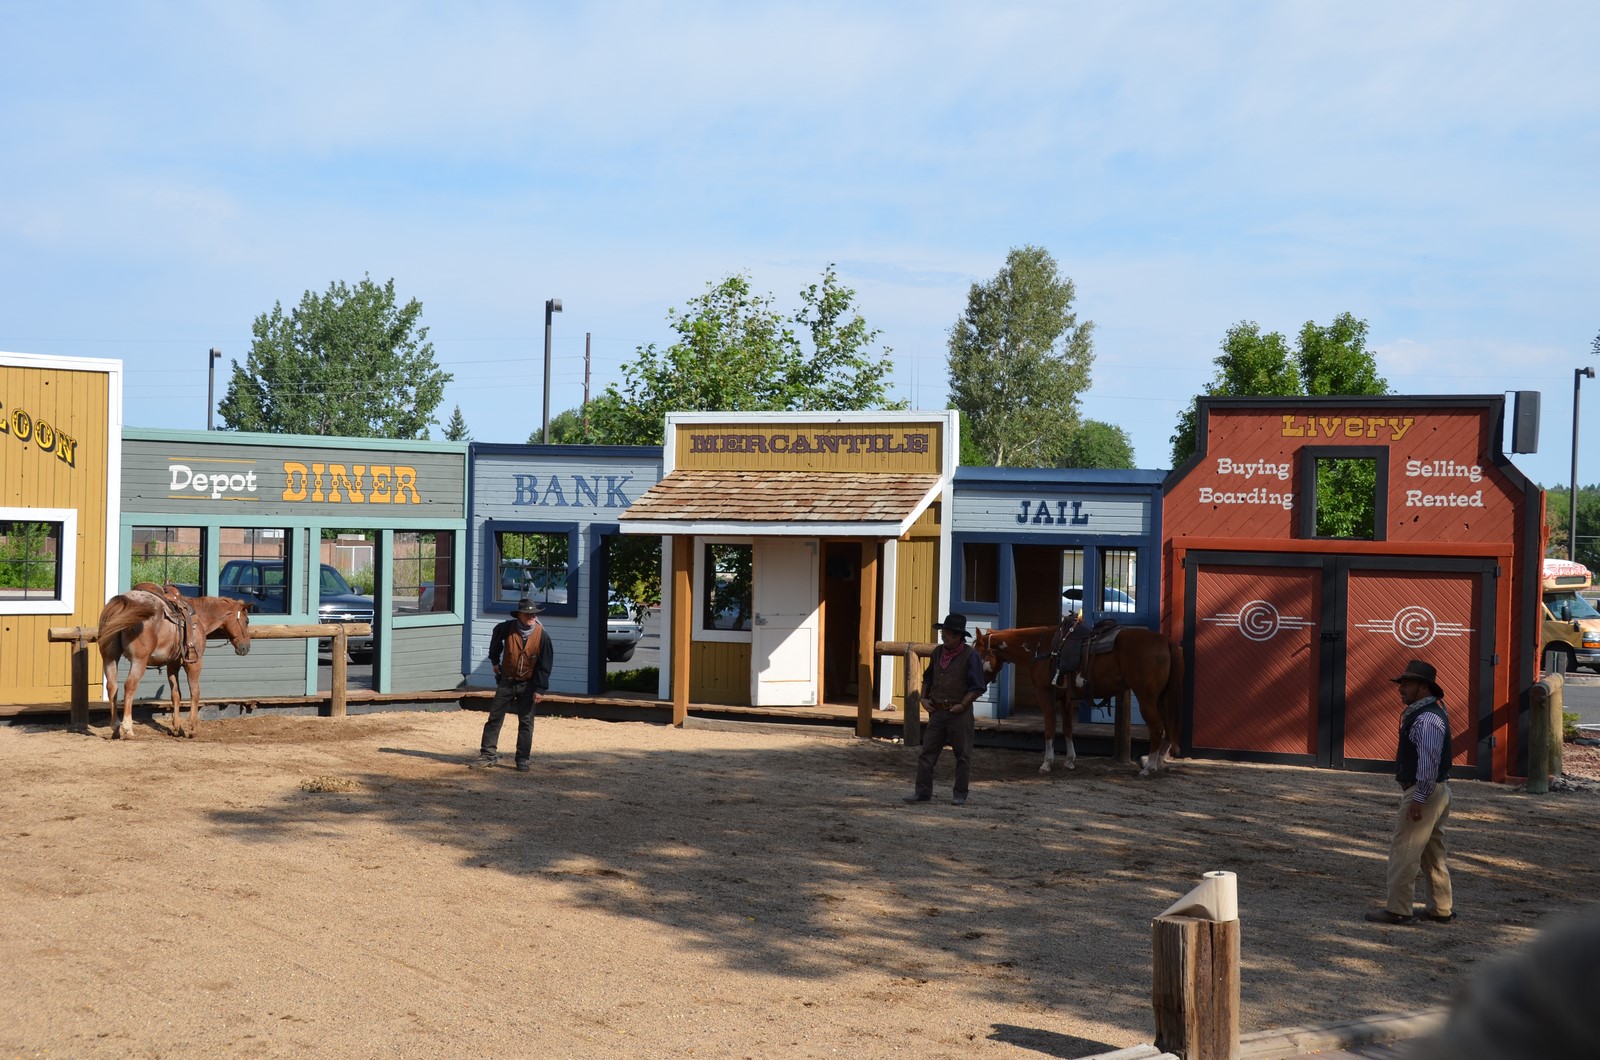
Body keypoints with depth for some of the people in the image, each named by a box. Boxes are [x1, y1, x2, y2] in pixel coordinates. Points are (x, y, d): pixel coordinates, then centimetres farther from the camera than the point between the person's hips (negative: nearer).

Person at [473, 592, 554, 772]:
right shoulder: (507, 628, -11)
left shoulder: (541, 635, -14)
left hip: (528, 685, -1)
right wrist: (494, 660, 19)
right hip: (506, 682, 1)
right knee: (494, 718, 2)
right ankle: (488, 754, 8)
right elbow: (496, 638, 15)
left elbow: (545, 664, -10)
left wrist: (540, 689, -14)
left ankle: (524, 759, 11)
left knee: (526, 723, 3)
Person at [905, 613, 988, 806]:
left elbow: (977, 687, -10)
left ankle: (960, 794, 13)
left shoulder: (970, 656, -9)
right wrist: (924, 697, 6)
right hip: (936, 711, 5)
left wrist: (962, 705, -16)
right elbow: (927, 678, 20)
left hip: (959, 713, -5)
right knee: (927, 752, 2)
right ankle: (923, 791, 7)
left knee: (963, 754, 5)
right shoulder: (938, 653, 9)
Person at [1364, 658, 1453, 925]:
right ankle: (1441, 908, 23)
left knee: (1403, 850, -7)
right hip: (1435, 791, 11)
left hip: (1423, 792, -11)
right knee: (1433, 853, 16)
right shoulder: (1419, 713, 15)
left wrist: (1419, 798, -25)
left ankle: (1397, 910, -4)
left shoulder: (1427, 718, -19)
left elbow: (1429, 761, -25)